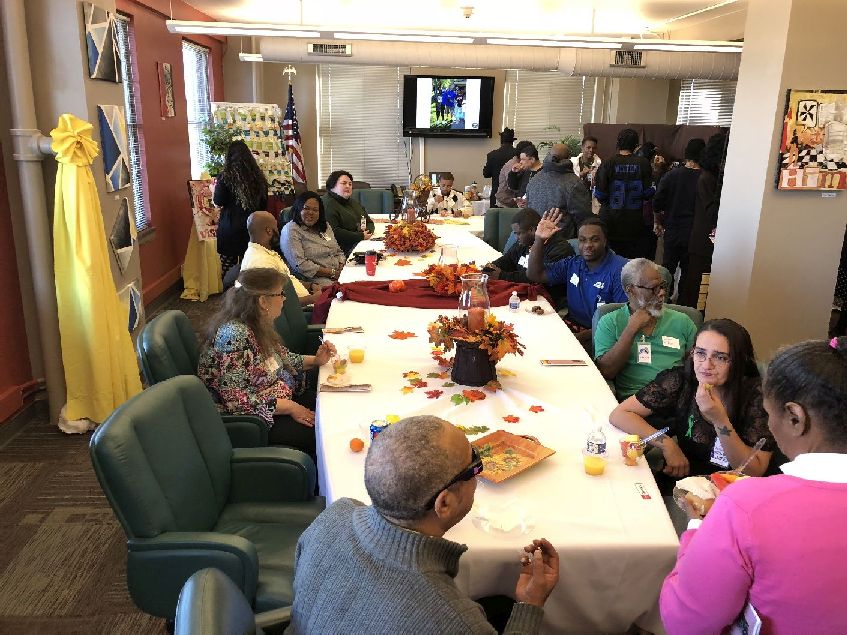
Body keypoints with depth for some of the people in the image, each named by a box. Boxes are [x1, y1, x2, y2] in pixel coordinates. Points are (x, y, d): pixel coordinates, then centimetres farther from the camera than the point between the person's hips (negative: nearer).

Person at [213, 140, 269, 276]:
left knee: (228, 270, 3)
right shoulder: (259, 177, 4)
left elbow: (218, 203, -5)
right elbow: (264, 205, 11)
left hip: (230, 230, -3)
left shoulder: (225, 176, -7)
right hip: (252, 229, 4)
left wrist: (214, 189, 13)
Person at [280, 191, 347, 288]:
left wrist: (342, 268, -1)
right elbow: (300, 265, -15)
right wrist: (332, 273, -15)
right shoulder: (291, 231, -5)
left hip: (339, 275, 7)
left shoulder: (325, 226, 19)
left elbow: (339, 252, 23)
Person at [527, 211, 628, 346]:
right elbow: (534, 275, 13)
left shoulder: (620, 269, -11)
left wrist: (585, 336, -22)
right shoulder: (572, 264, 9)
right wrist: (539, 240, -1)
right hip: (572, 325, 7)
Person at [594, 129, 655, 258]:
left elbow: (600, 195, -11)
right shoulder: (643, 164, -6)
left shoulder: (608, 164, -11)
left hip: (610, 221, -1)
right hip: (634, 222, 1)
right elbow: (648, 193, -4)